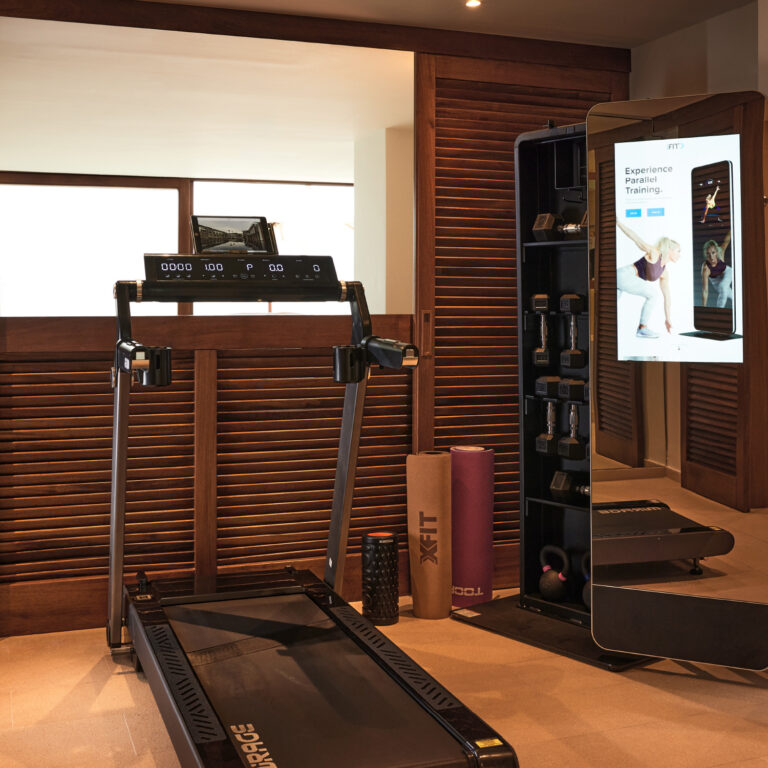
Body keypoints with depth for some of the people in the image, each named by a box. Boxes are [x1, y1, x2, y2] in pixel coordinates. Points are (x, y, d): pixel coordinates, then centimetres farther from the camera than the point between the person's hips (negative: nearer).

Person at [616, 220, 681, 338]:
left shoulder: (664, 273, 15)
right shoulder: (654, 253, -8)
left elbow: (667, 296, 21)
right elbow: (635, 237, -11)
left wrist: (668, 319, 24)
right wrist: (617, 222, -14)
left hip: (620, 279, 9)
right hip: (624, 275, -9)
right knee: (654, 294, -9)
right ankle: (642, 329, -2)